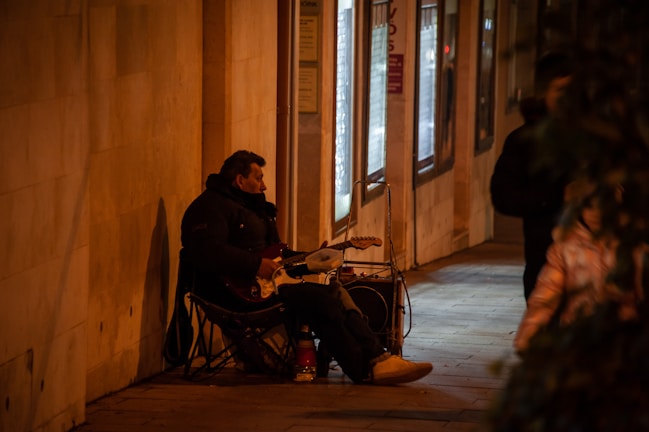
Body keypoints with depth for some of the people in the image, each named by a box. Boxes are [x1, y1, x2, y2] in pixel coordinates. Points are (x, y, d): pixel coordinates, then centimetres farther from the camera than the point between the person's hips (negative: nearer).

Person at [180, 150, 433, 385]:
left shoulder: (251, 206, 27)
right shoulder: (211, 207, -6)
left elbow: (274, 253, 30)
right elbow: (207, 252, -24)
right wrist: (256, 265, -26)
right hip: (235, 293, -10)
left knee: (335, 293, -6)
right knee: (319, 299, -22)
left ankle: (377, 358, -17)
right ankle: (364, 370, -18)